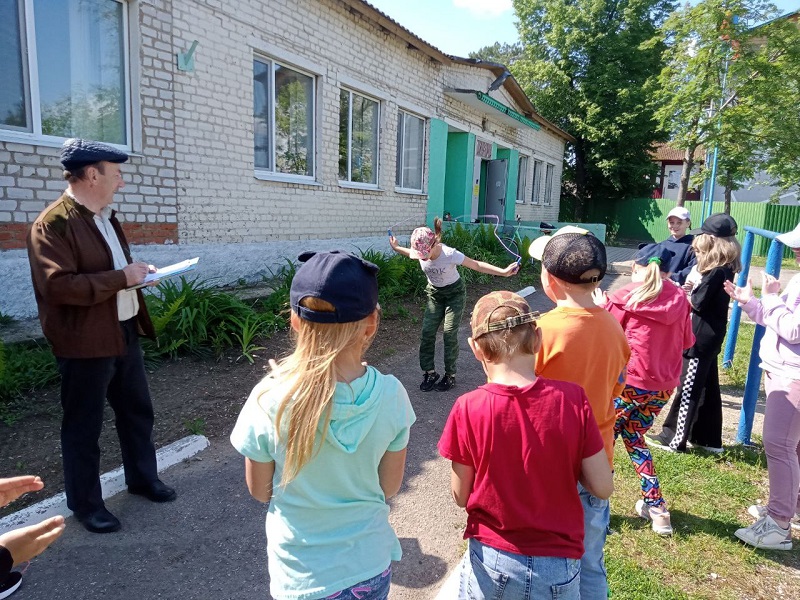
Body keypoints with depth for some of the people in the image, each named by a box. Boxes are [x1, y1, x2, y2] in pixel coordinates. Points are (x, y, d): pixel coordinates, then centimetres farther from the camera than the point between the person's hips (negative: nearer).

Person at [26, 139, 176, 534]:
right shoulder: (52, 224, -17)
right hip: (85, 342, -8)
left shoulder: (105, 216, 13)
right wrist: (122, 277, -22)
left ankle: (143, 478, 37)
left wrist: (137, 275, 5)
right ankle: (86, 504, 25)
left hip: (124, 332, 9)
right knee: (83, 426, 8)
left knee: (137, 411, 18)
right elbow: (58, 286, -26)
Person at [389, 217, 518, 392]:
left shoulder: (450, 254, -34)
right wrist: (395, 247, 4)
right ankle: (429, 372, 12)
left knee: (449, 333, -8)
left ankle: (450, 375, 8)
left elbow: (478, 265, -27)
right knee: (427, 332, -2)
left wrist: (503, 272, -34)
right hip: (434, 294, 5)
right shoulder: (420, 251, -20)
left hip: (454, 293, -4)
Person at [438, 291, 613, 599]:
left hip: (492, 562, -1)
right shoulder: (572, 399, -16)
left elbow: (460, 496, -8)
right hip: (559, 567, 1)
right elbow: (603, 487, -9)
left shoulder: (468, 409, -19)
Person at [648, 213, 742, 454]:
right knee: (707, 387, 16)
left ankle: (675, 439, 10)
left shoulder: (716, 272, -20)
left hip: (701, 336, -9)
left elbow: (698, 303, -18)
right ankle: (709, 439, 28)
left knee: (689, 388, 0)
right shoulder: (725, 269, 8)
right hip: (710, 334, 9)